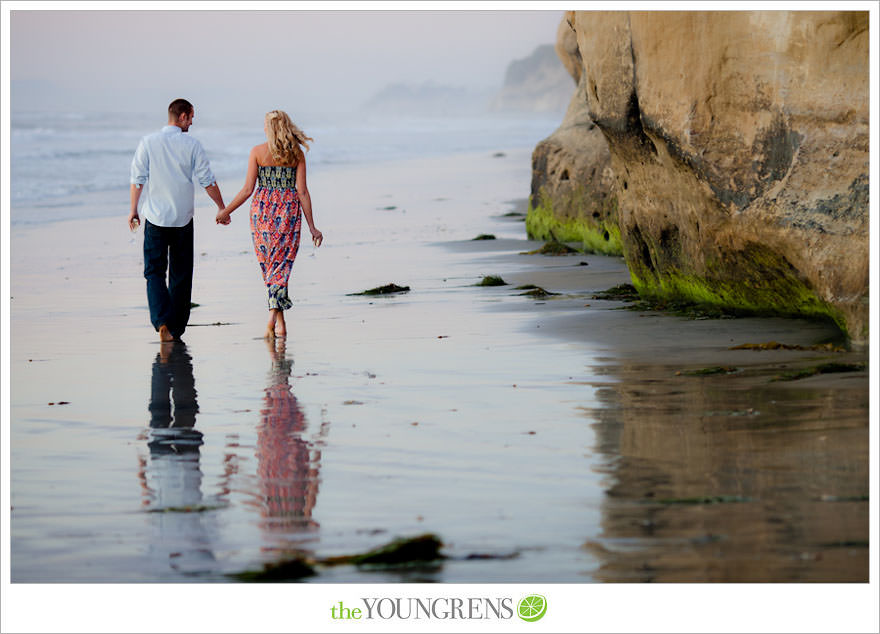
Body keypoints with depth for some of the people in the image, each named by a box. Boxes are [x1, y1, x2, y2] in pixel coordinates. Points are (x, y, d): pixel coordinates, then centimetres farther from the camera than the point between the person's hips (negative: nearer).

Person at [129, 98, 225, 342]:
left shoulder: (148, 142, -3)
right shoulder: (192, 145, -5)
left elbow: (137, 180, -1)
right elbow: (207, 181, -3)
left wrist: (133, 210, 9)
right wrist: (222, 208, 9)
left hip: (155, 217, 0)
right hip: (183, 218, 0)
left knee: (154, 271, 3)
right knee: (180, 274, 11)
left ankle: (162, 321, -18)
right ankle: (177, 328, 15)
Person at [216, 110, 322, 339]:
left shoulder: (257, 152, -3)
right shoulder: (297, 153, 1)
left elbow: (248, 189, -4)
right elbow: (302, 192, -1)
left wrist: (225, 211, 8)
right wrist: (312, 227, 2)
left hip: (263, 208, 0)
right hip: (289, 208, 1)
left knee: (269, 265, 11)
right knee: (281, 266, 1)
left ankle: (280, 321, 11)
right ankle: (273, 316, -18)